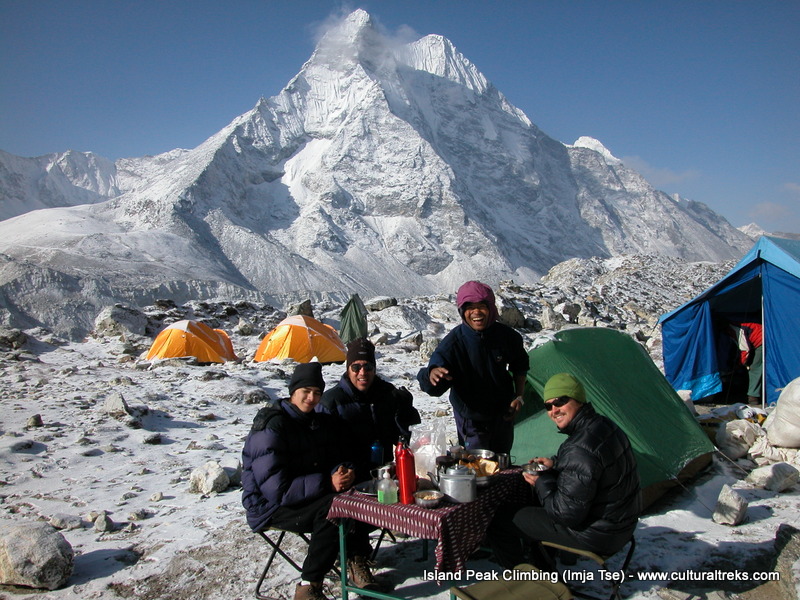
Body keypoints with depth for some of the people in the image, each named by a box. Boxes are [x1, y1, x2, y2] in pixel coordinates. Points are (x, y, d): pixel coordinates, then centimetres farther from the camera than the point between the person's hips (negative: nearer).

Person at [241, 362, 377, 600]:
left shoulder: (321, 422, 7)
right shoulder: (271, 427, -18)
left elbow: (336, 459, 11)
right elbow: (276, 487, -24)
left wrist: (344, 471, -15)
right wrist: (327, 483, -28)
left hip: (314, 494, 7)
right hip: (272, 506, -7)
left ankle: (356, 561, -5)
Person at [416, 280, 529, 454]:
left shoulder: (506, 335, -13)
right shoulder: (453, 342, -24)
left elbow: (520, 366, 7)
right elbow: (434, 389, -31)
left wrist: (519, 396, -2)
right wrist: (432, 373, -53)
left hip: (503, 414, 4)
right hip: (471, 421, -4)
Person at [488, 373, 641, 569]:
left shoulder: (580, 449, -30)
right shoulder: (603, 425, 0)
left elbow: (566, 514, -27)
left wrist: (541, 483, -10)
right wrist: (555, 464, 8)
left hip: (598, 535, -10)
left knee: (500, 521, -4)